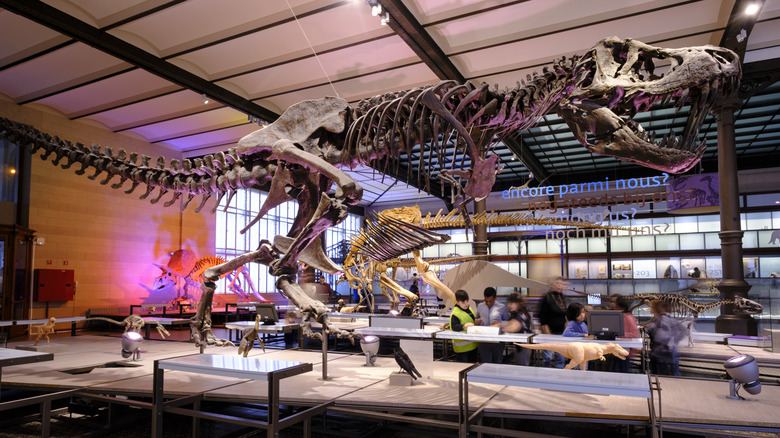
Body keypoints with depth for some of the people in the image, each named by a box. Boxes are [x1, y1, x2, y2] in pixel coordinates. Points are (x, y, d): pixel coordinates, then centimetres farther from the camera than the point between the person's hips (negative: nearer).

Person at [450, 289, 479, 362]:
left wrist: (475, 322, 3)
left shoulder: (469, 308, 8)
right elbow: (454, 327, -27)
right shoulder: (455, 313, -19)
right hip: (462, 346, -8)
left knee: (473, 362, 19)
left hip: (472, 344, 8)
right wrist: (464, 326, -39)